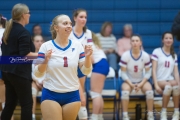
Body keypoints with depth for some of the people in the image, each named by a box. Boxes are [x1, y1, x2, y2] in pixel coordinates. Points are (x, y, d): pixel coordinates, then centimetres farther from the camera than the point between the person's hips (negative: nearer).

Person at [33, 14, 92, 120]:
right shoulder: (46, 46, -4)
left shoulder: (77, 46, 3)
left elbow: (86, 71, 2)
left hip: (72, 95, 3)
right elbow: (37, 74, -4)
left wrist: (87, 57, -15)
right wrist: (45, 61, -21)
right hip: (51, 95, -2)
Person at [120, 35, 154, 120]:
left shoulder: (145, 56, -8)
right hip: (128, 81, -1)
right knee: (125, 91, -33)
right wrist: (131, 84, -19)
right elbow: (123, 73, -8)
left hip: (141, 81, 1)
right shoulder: (125, 55, -12)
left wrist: (140, 84, -15)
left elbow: (148, 73, -2)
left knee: (149, 91, -28)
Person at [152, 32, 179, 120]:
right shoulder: (157, 52, 3)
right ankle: (163, 113, -29)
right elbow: (154, 70, -4)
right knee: (168, 86, -37)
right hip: (160, 80, -3)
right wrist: (156, 85, -16)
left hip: (171, 80, 3)